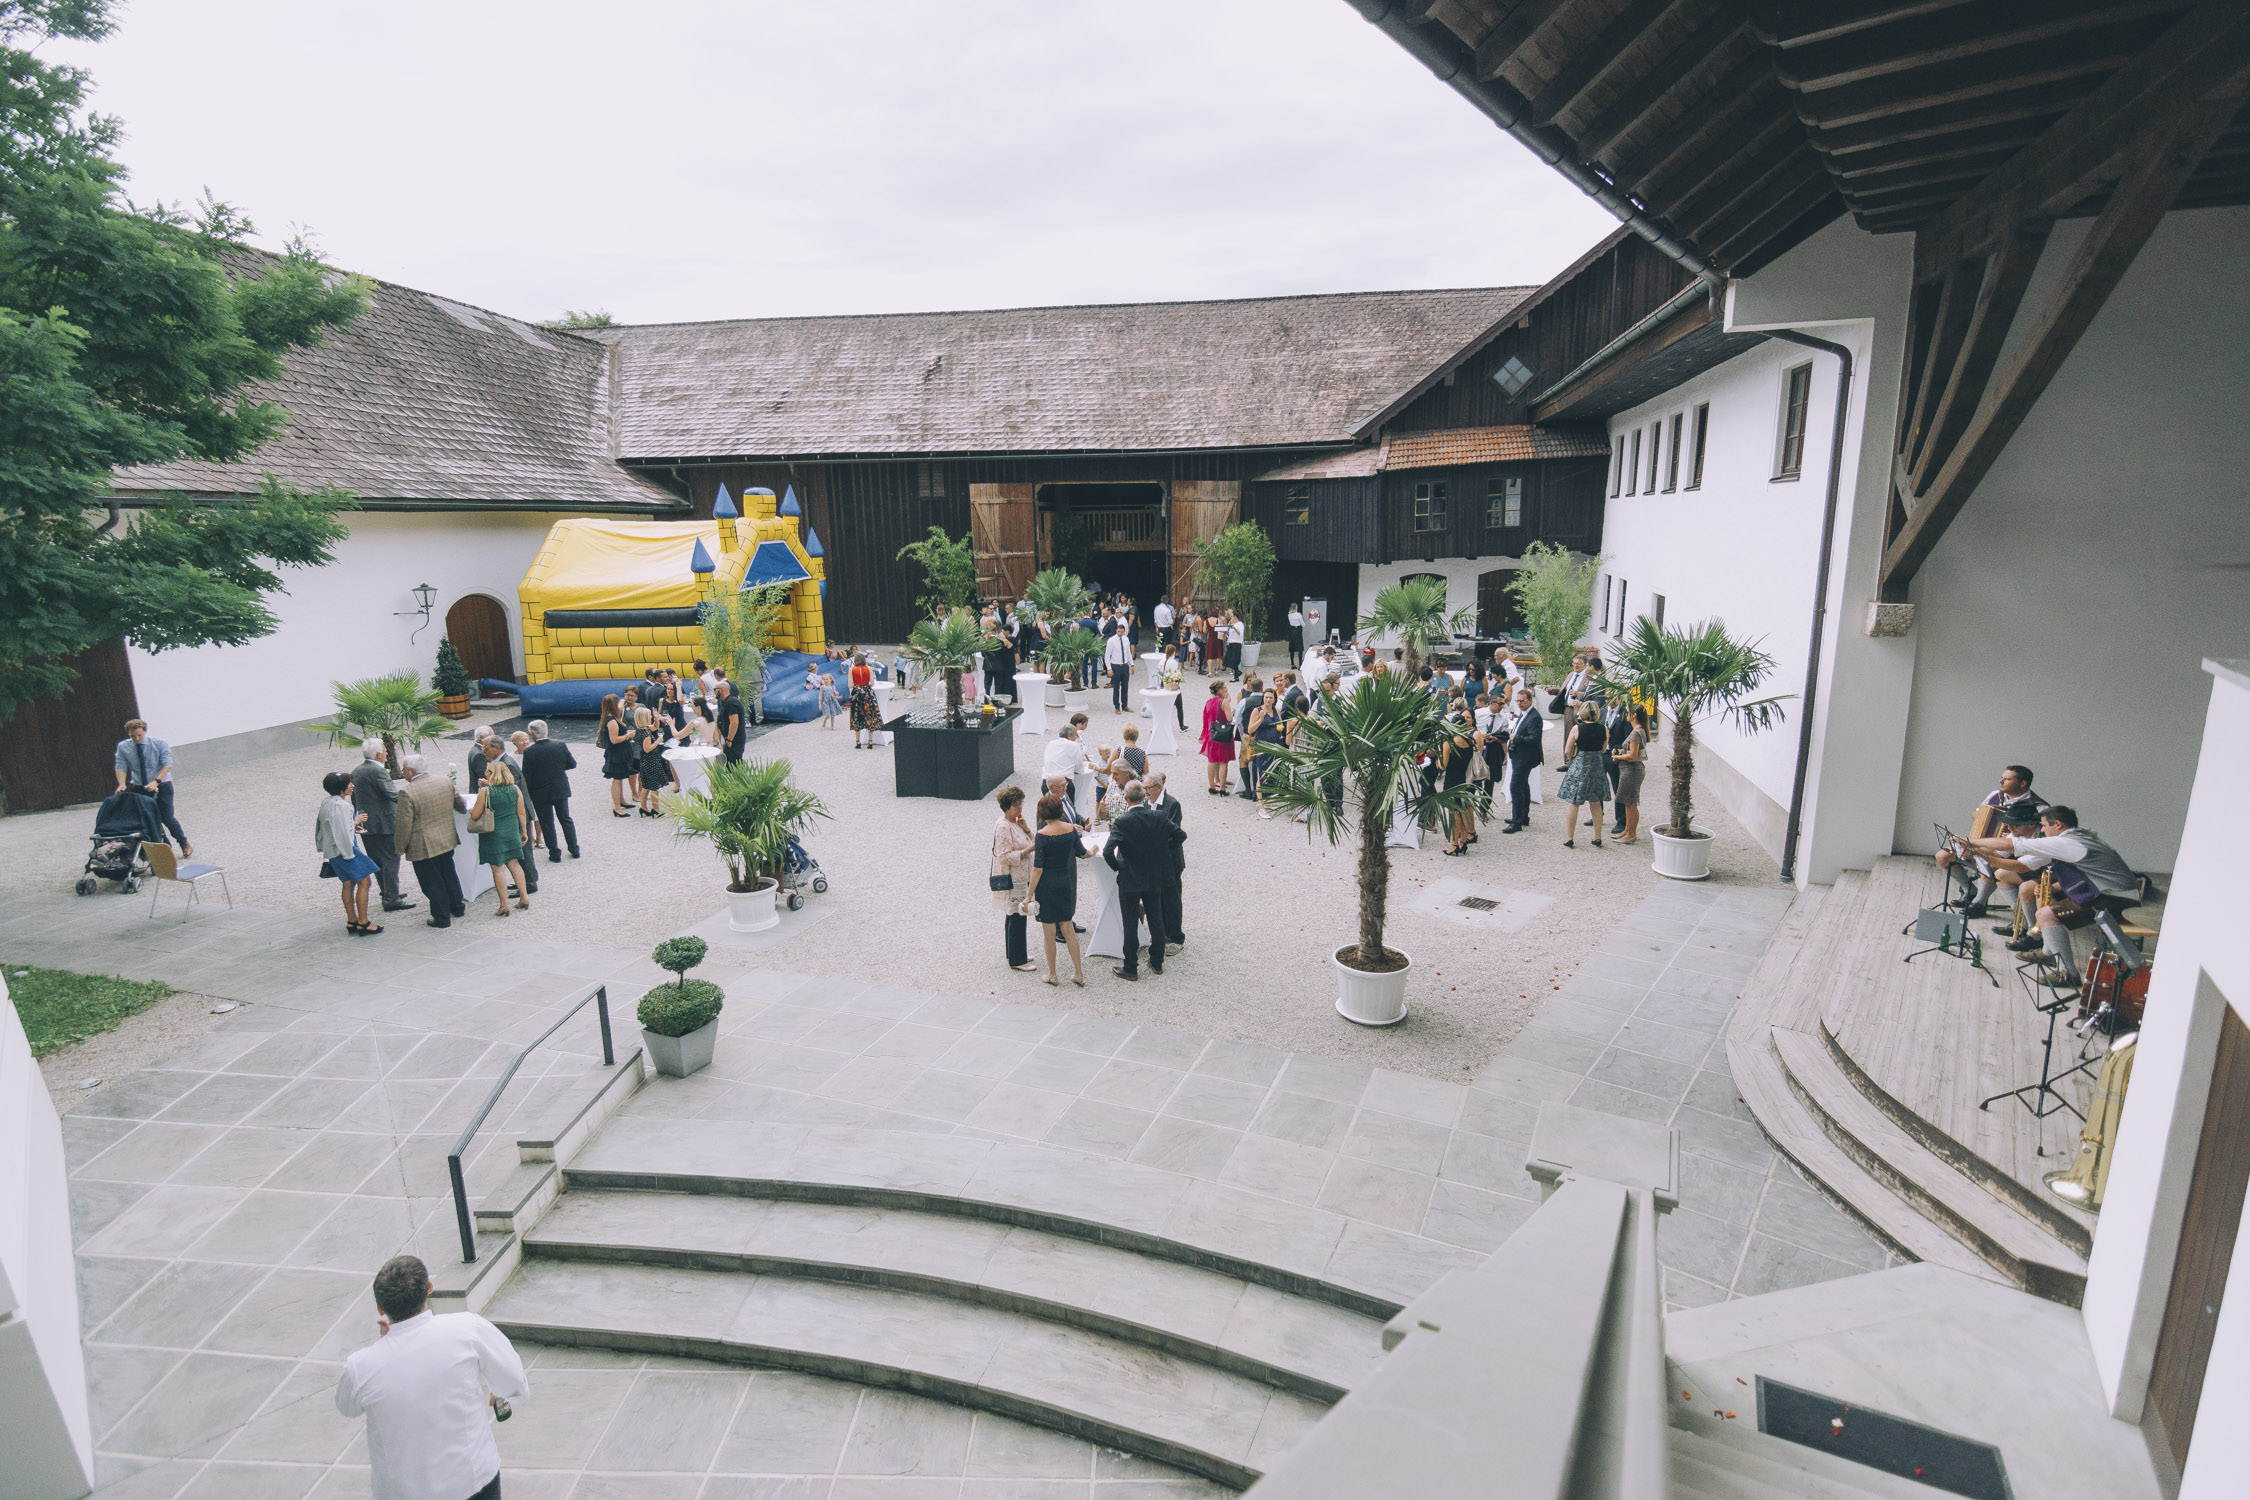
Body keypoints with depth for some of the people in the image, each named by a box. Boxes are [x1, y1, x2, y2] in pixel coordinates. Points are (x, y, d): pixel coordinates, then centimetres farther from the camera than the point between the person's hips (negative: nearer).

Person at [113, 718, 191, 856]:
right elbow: (121, 767, -3)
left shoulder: (159, 743, -8)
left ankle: (185, 844, 15)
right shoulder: (123, 747, -1)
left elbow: (167, 765, -14)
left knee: (167, 818, -5)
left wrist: (156, 781, -28)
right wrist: (122, 784, -22)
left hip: (162, 786, -3)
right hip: (139, 787, 3)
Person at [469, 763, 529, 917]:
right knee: (513, 863, 17)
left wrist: (471, 810, 13)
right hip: (512, 832, 4)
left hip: (493, 834, -4)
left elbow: (475, 816, -10)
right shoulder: (515, 789, -2)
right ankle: (524, 896, 16)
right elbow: (521, 813, 3)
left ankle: (504, 904, 6)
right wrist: (523, 831, 13)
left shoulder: (485, 792, -14)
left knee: (498, 868, 3)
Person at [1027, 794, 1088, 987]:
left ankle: (1052, 975, 21)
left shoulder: (1042, 835, -18)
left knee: (1049, 931, 9)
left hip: (1047, 885, -5)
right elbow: (1082, 854, 10)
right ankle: (1078, 973, 17)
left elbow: (1038, 869, -17)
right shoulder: (1071, 829, -4)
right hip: (1066, 882, 5)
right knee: (1067, 927, 15)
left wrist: (1029, 895, -10)